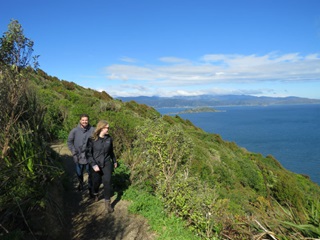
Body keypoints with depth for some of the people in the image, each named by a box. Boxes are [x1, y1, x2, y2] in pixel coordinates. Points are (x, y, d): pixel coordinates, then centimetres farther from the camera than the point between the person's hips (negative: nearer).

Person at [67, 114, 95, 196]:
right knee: (79, 173, 22)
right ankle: (81, 183, 51)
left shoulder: (92, 130, -12)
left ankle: (91, 189, 28)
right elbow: (69, 141, 0)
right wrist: (74, 152, -5)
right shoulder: (75, 130, -10)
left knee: (91, 174, 10)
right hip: (78, 157, 2)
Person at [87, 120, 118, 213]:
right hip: (96, 165, -1)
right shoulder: (92, 139, -11)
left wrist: (114, 161, 23)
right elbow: (89, 153, -9)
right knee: (96, 182, 13)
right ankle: (95, 194, 47)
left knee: (107, 182, -6)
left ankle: (108, 203, 7)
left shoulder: (109, 139, -2)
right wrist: (93, 165, -17)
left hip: (107, 164, 1)